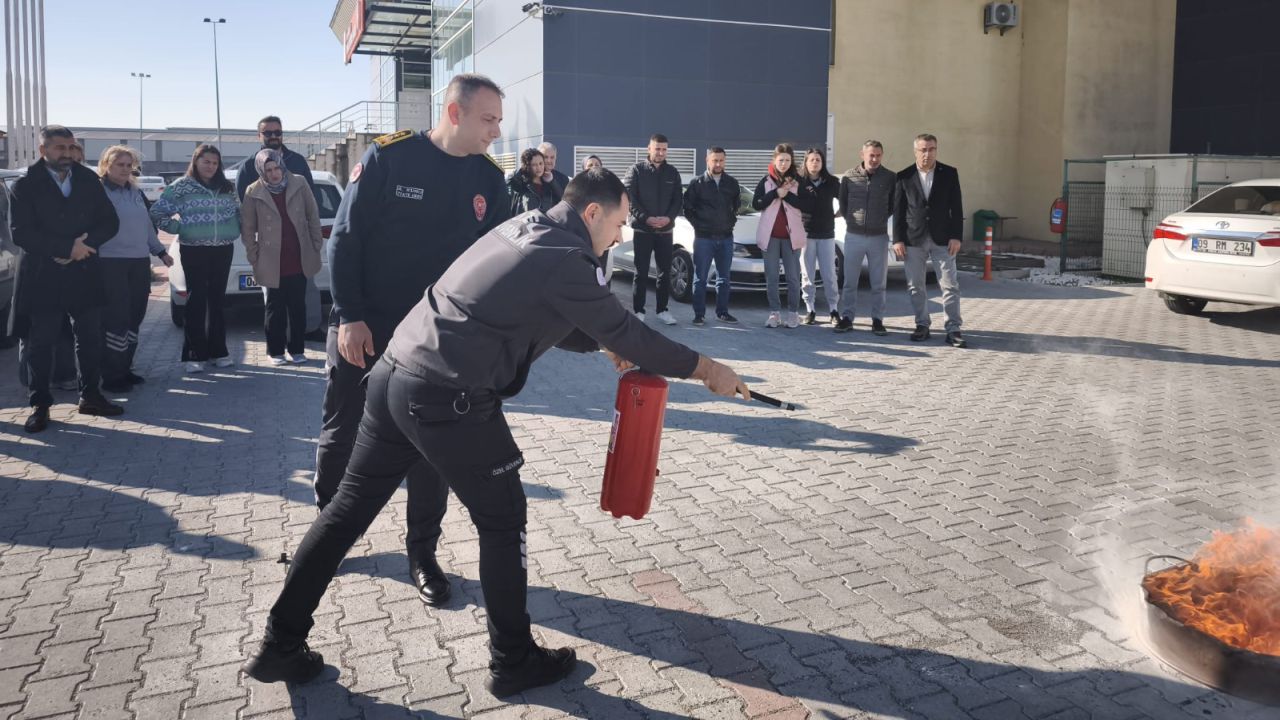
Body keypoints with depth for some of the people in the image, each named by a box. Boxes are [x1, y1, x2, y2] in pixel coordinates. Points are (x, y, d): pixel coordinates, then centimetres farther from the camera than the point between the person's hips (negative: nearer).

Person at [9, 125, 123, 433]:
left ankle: (90, 396, 21)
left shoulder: (89, 181, 6)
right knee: (41, 343, 4)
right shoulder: (25, 185, -3)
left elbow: (110, 222, 3)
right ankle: (39, 404, 12)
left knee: (91, 338, 9)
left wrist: (83, 245, -13)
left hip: (85, 273, 3)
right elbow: (21, 233, -12)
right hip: (42, 276, -3)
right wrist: (68, 248, -18)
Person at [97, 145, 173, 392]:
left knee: (134, 317, 8)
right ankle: (112, 376, -2)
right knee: (116, 319, -8)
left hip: (139, 261, 7)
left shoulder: (136, 193, 16)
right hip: (111, 262, -7)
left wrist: (160, 251, 22)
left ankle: (124, 369, 18)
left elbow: (147, 225, 23)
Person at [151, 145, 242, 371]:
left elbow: (238, 212, 21)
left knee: (217, 301, 11)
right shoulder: (182, 186, -3)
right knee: (197, 301, -2)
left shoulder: (227, 187, 10)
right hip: (194, 251, -4)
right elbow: (157, 213, -2)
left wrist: (234, 231, 6)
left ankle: (218, 351, 18)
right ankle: (194, 355, 3)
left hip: (223, 250, 4)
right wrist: (179, 228, -6)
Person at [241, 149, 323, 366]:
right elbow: (247, 228, 2)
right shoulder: (254, 192, -4)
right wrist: (254, 257, -1)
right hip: (272, 262, -1)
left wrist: (316, 245, 4)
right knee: (275, 308, 7)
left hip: (300, 260, 1)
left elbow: (313, 215, 6)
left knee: (298, 306, 8)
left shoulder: (299, 184, -1)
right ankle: (275, 351, 18)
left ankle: (297, 349, 18)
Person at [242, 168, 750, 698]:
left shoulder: (523, 230, 17)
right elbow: (629, 335, -1)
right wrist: (704, 369, 10)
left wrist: (601, 345, 27)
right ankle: (513, 661, 24)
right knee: (502, 523, 9)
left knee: (351, 506, 17)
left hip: (393, 375, 9)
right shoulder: (568, 262, -10)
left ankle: (280, 645, 28)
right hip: (449, 400, -9)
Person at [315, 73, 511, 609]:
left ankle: (422, 553, 22)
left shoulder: (489, 178, 0)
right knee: (341, 435, 11)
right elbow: (345, 238, -9)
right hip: (364, 331, -2)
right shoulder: (389, 156, -11)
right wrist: (349, 317, -14)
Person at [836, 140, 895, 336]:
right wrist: (850, 219, 6)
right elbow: (842, 203, 10)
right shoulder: (849, 176, -1)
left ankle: (877, 320, 14)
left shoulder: (890, 178, -2)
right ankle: (847, 318, 12)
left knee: (878, 283, 6)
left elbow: (895, 205, 9)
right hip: (854, 236, 0)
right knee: (849, 281, 4)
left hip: (879, 237, 0)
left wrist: (882, 219, 4)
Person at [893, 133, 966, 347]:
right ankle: (922, 326, 17)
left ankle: (953, 330, 0)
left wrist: (956, 237, -5)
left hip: (942, 239, 0)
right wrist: (898, 239, -3)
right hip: (913, 239, 1)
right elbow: (898, 210, 2)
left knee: (950, 285, -3)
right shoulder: (904, 176, 2)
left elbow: (956, 207, 2)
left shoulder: (949, 174, 2)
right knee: (915, 286, 5)